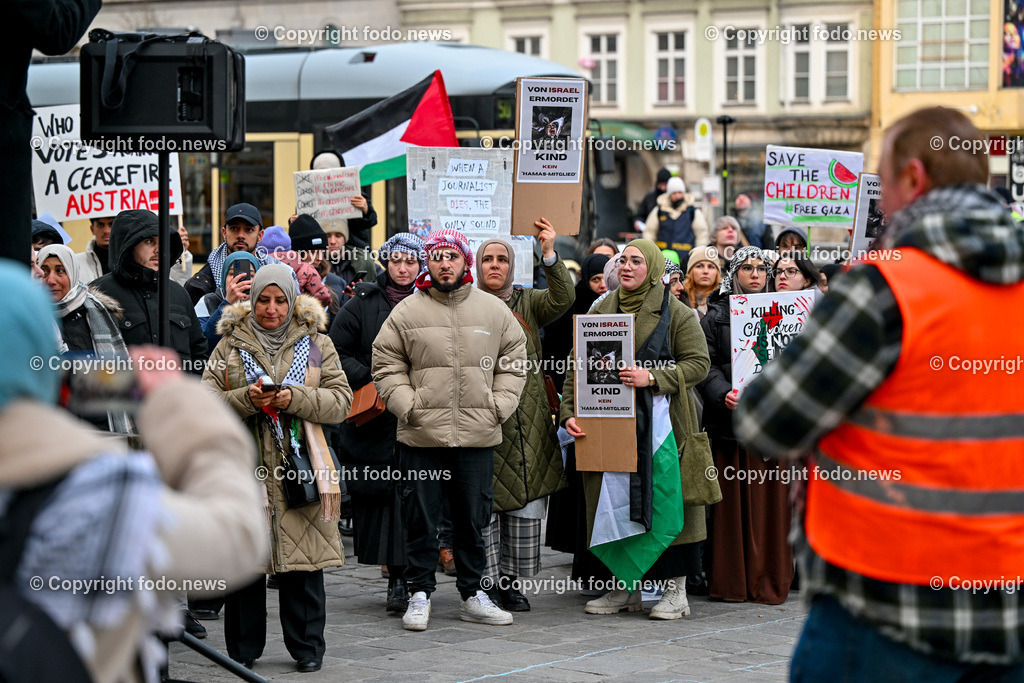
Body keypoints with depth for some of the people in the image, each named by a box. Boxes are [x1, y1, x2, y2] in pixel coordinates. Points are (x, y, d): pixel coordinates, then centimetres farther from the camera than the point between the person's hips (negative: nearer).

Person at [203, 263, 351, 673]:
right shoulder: (230, 345, 9)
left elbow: (340, 401, 3)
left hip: (300, 467, 0)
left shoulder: (316, 344, 10)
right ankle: (243, 649, 13)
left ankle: (307, 647, 10)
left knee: (303, 564, -1)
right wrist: (247, 399, -14)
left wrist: (295, 398, -12)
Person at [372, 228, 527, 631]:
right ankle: (419, 594, 13)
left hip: (478, 434, 2)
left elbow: (513, 361, 13)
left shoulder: (493, 310, 7)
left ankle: (472, 595, 19)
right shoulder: (407, 312, 1)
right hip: (422, 435, -2)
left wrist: (499, 406, 2)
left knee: (474, 519, 8)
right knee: (421, 519, 2)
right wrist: (407, 405, -7)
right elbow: (386, 364, 5)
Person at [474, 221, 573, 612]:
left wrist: (549, 255, -20)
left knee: (527, 503, 3)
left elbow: (563, 299, -8)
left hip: (528, 418, 2)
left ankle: (513, 581, 12)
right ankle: (488, 583, 3)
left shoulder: (527, 302, 11)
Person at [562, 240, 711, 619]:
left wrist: (653, 377, -19)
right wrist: (570, 413, -5)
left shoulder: (674, 313, 1)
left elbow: (698, 363, -5)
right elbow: (578, 367, 8)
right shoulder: (601, 311, 12)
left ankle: (676, 590, 2)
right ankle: (624, 588, 13)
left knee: (665, 497, -5)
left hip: (661, 421, -4)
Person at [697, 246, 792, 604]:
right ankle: (732, 581, 1)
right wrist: (723, 394, -18)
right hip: (732, 415, -2)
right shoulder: (716, 315, 7)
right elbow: (706, 365, -1)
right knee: (734, 499, -3)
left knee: (771, 499, 0)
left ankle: (768, 581, 4)